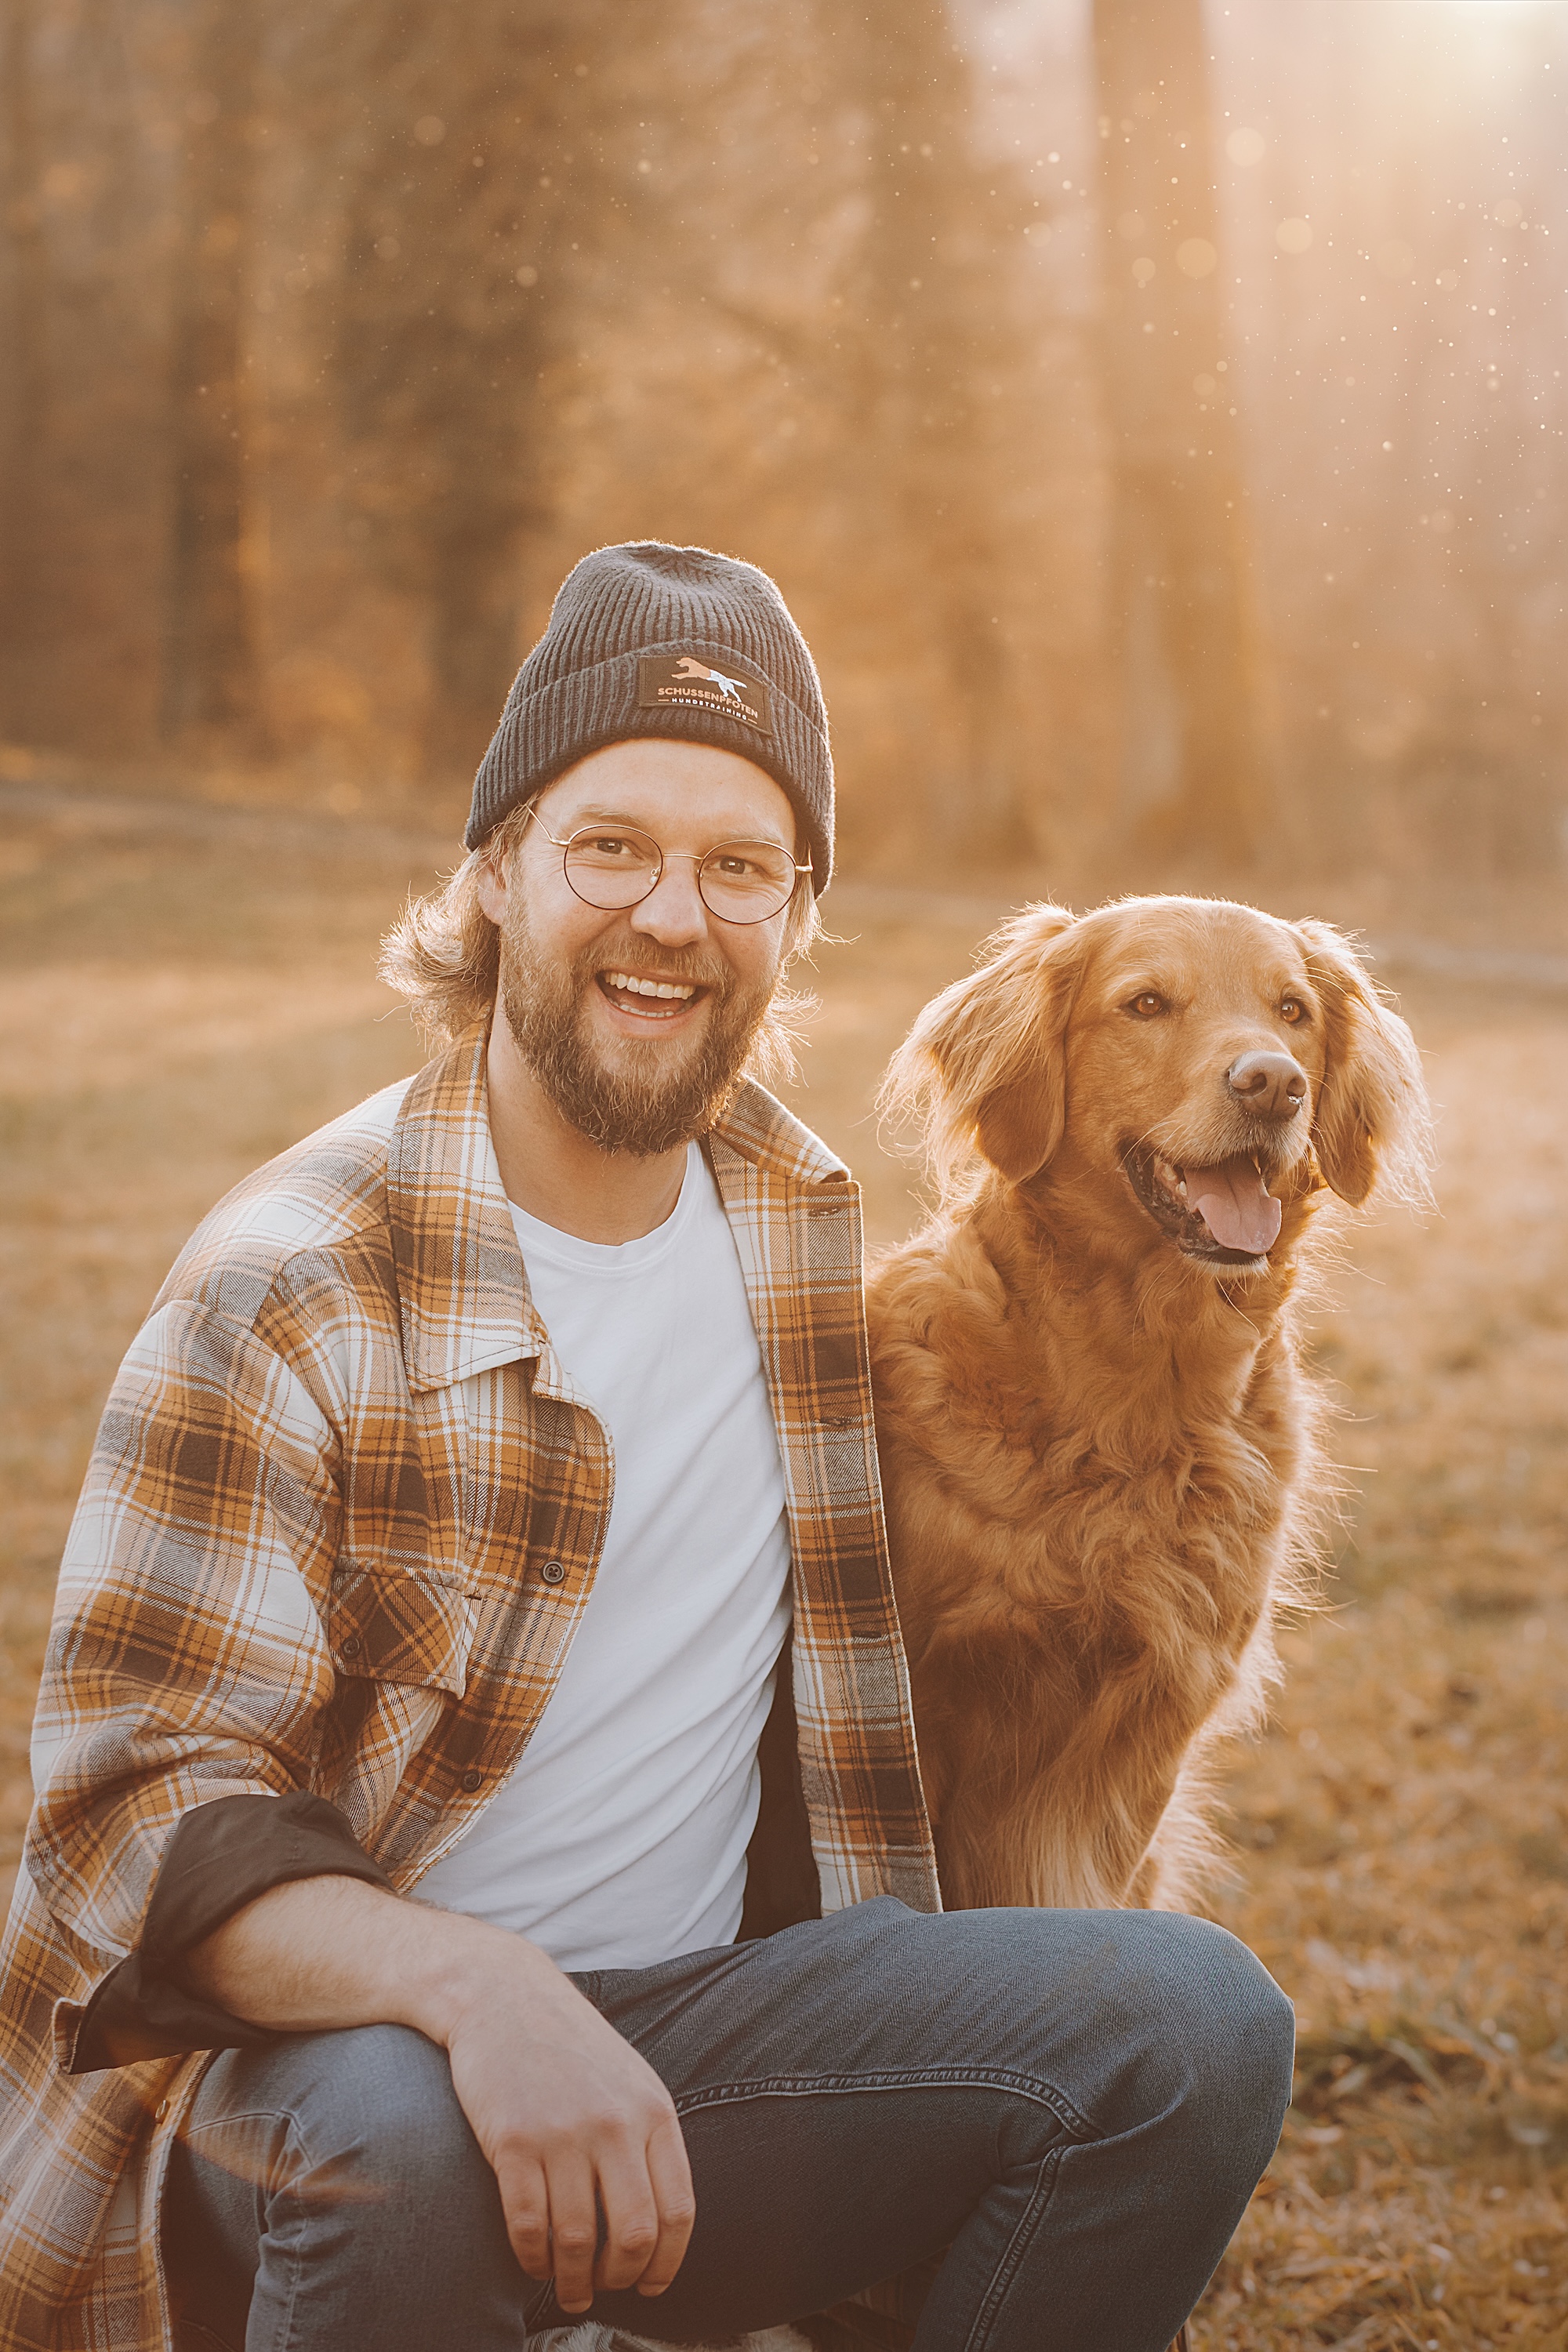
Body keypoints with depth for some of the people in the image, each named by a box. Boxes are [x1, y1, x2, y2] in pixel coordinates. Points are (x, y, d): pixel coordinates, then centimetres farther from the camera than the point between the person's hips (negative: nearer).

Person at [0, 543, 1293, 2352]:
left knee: (1195, 2016, -17)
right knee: (398, 2137, -40)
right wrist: (469, 1987, -37)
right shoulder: (292, 1292, -12)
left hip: (692, 2023, 5)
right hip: (319, 2044, -5)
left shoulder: (798, 1216, 7)